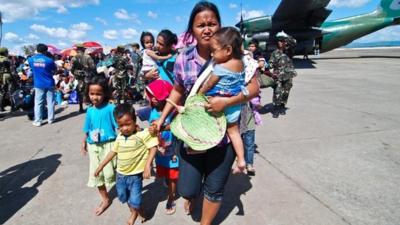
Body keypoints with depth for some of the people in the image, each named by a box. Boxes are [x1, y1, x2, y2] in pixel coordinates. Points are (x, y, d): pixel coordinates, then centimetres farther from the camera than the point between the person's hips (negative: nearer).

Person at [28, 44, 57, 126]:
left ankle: (37, 121, 5)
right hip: (49, 83, -2)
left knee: (38, 102, 5)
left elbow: (31, 68, 17)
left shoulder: (31, 59, -1)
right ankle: (50, 119, 13)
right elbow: (55, 70, 4)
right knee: (50, 101, 7)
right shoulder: (49, 60, -10)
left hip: (38, 84, 2)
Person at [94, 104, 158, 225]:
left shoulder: (143, 133, -21)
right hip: (120, 174, 7)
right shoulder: (120, 137, 1)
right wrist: (101, 166, 15)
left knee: (135, 201, -3)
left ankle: (140, 211, 34)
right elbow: (113, 151, 11)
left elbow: (153, 147, -21)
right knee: (123, 197, 23)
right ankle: (133, 213, 51)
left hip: (135, 175, -6)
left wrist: (147, 165, -29)